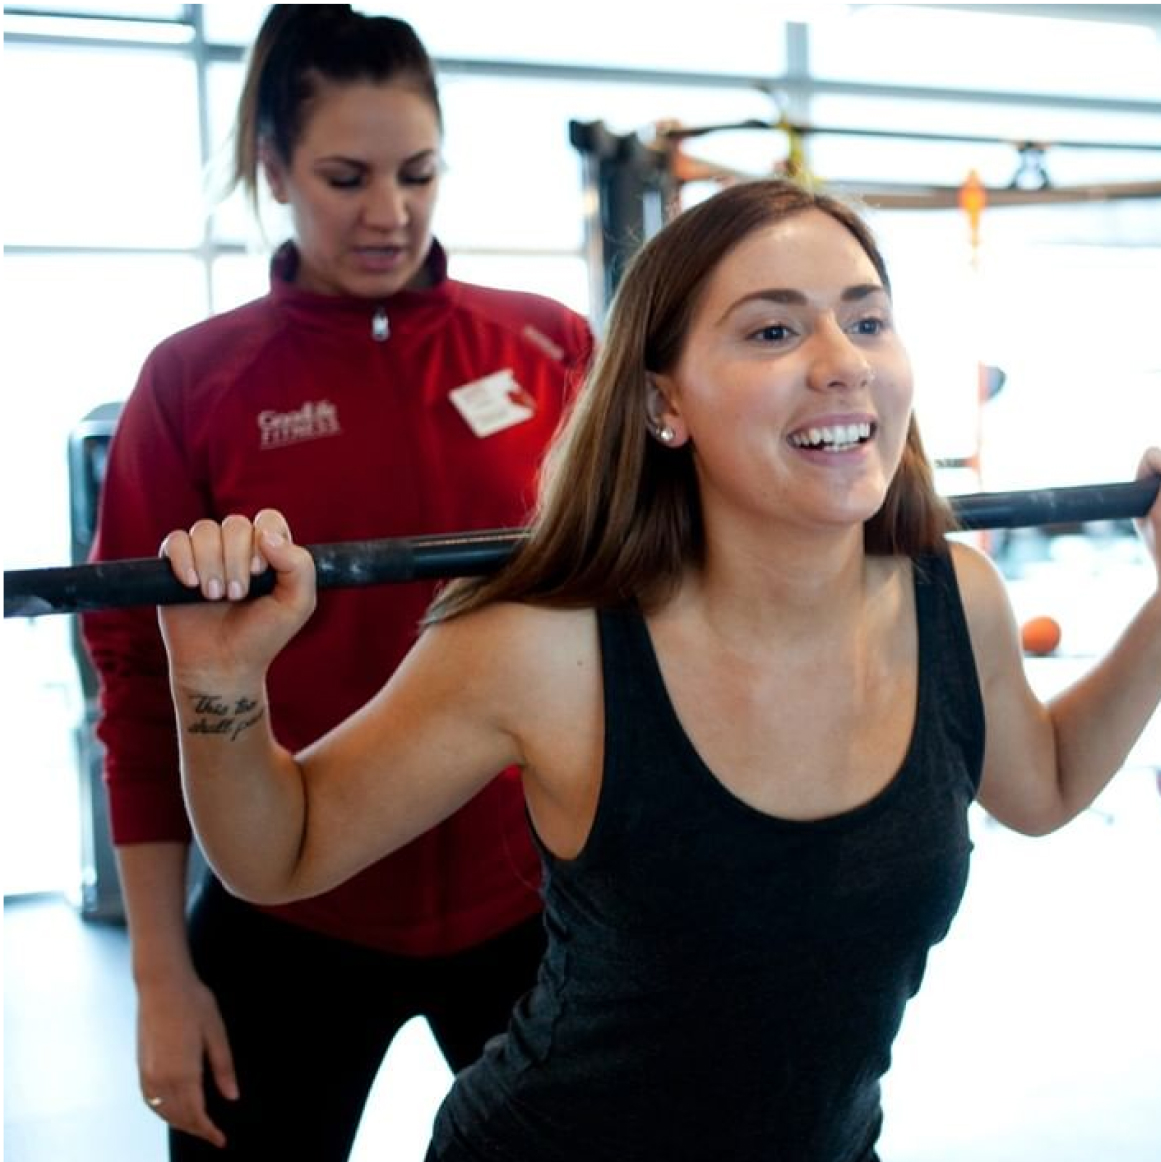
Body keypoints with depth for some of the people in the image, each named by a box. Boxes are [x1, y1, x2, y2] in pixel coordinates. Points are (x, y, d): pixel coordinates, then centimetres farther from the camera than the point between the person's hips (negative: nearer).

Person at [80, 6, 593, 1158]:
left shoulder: (550, 347, -1)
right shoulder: (193, 381, -4)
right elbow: (143, 685, -2)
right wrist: (162, 970, -2)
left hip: (531, 888, 2)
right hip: (291, 913, -1)